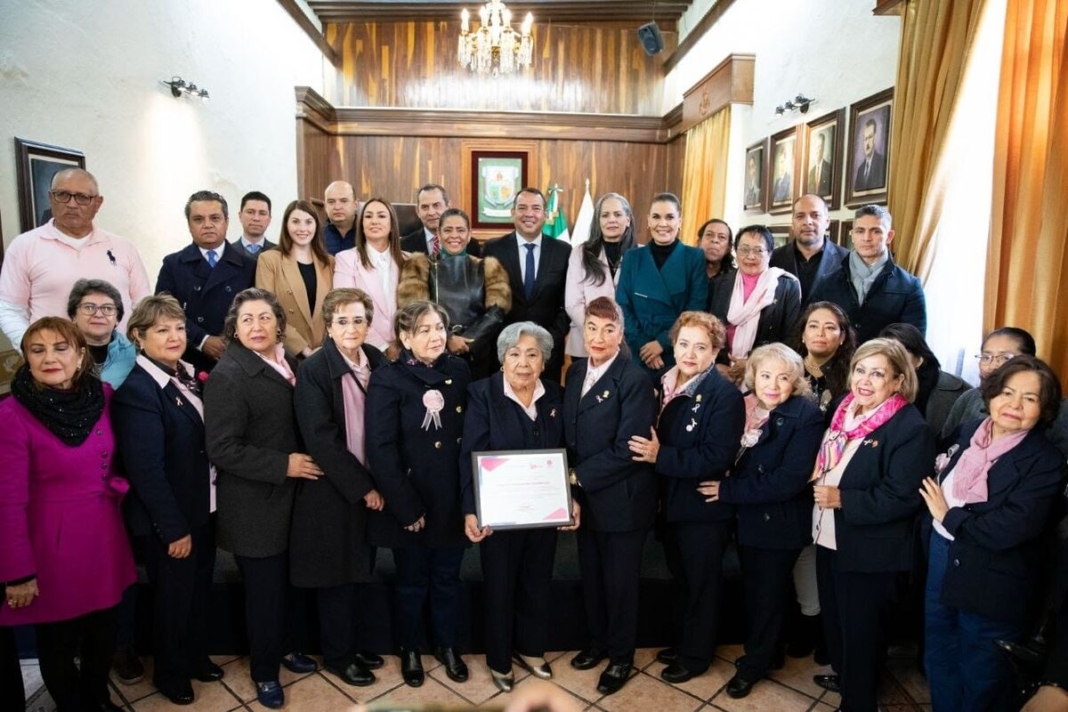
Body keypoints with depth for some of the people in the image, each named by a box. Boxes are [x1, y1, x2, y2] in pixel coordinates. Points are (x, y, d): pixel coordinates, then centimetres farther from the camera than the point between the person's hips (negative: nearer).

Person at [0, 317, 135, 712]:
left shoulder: (103, 396, -4)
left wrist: (118, 485, -4)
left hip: (104, 535, 4)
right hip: (53, 542, -4)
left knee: (103, 632, 20)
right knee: (58, 641, 15)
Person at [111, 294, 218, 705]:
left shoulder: (186, 375, 2)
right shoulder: (136, 389, -22)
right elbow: (146, 470, -24)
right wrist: (173, 528, -20)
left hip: (202, 510, 7)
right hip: (167, 520, -7)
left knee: (199, 591, 23)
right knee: (173, 596, 13)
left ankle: (196, 657, 44)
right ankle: (169, 673, 37)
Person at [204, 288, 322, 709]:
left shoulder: (288, 362, 5)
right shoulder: (228, 376, -17)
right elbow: (222, 448, -22)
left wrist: (304, 463, 4)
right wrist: (283, 465, -20)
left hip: (289, 497, 7)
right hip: (254, 505, -6)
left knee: (286, 583, 19)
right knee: (264, 590, 8)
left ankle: (282, 648, 42)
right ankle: (264, 671, 29)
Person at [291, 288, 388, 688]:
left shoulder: (377, 361, 2)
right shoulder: (313, 370, -15)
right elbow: (321, 440, -19)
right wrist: (362, 487, -17)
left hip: (370, 487, 5)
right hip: (332, 491, -5)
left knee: (357, 572, 17)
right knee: (337, 576, 8)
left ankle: (351, 645, 35)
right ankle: (337, 656, 27)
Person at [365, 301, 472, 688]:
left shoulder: (459, 371, 0)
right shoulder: (388, 379, -13)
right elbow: (381, 450, -16)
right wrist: (407, 507, -16)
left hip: (453, 499, 4)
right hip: (410, 503, -3)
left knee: (448, 578, 18)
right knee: (412, 582, 15)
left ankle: (448, 646, 39)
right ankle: (410, 650, 38)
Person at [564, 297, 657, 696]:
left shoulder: (634, 380, -18)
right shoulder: (575, 372, 4)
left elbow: (626, 450, -22)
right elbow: (569, 434, 9)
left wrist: (579, 477, -17)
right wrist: (570, 481, -5)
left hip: (621, 500, -6)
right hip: (584, 498, 6)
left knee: (620, 582, 12)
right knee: (591, 576, 21)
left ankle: (621, 656, 33)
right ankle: (598, 642, 43)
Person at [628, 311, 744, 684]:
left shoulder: (725, 395, -20)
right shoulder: (666, 383, 2)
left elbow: (717, 458, -26)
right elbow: (653, 438, 10)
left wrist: (661, 456, -27)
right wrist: (650, 452, -7)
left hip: (704, 507, -7)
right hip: (672, 501, 7)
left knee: (702, 584, 13)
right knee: (681, 579, 23)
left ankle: (696, 655, 32)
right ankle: (683, 642, 42)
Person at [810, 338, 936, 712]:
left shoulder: (911, 429, -20)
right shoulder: (844, 408, 4)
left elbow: (901, 498, -24)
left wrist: (841, 499, -24)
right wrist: (818, 485, -2)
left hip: (868, 550, -8)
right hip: (829, 537, 8)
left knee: (860, 628, 10)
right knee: (834, 617, 24)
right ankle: (844, 674, 47)